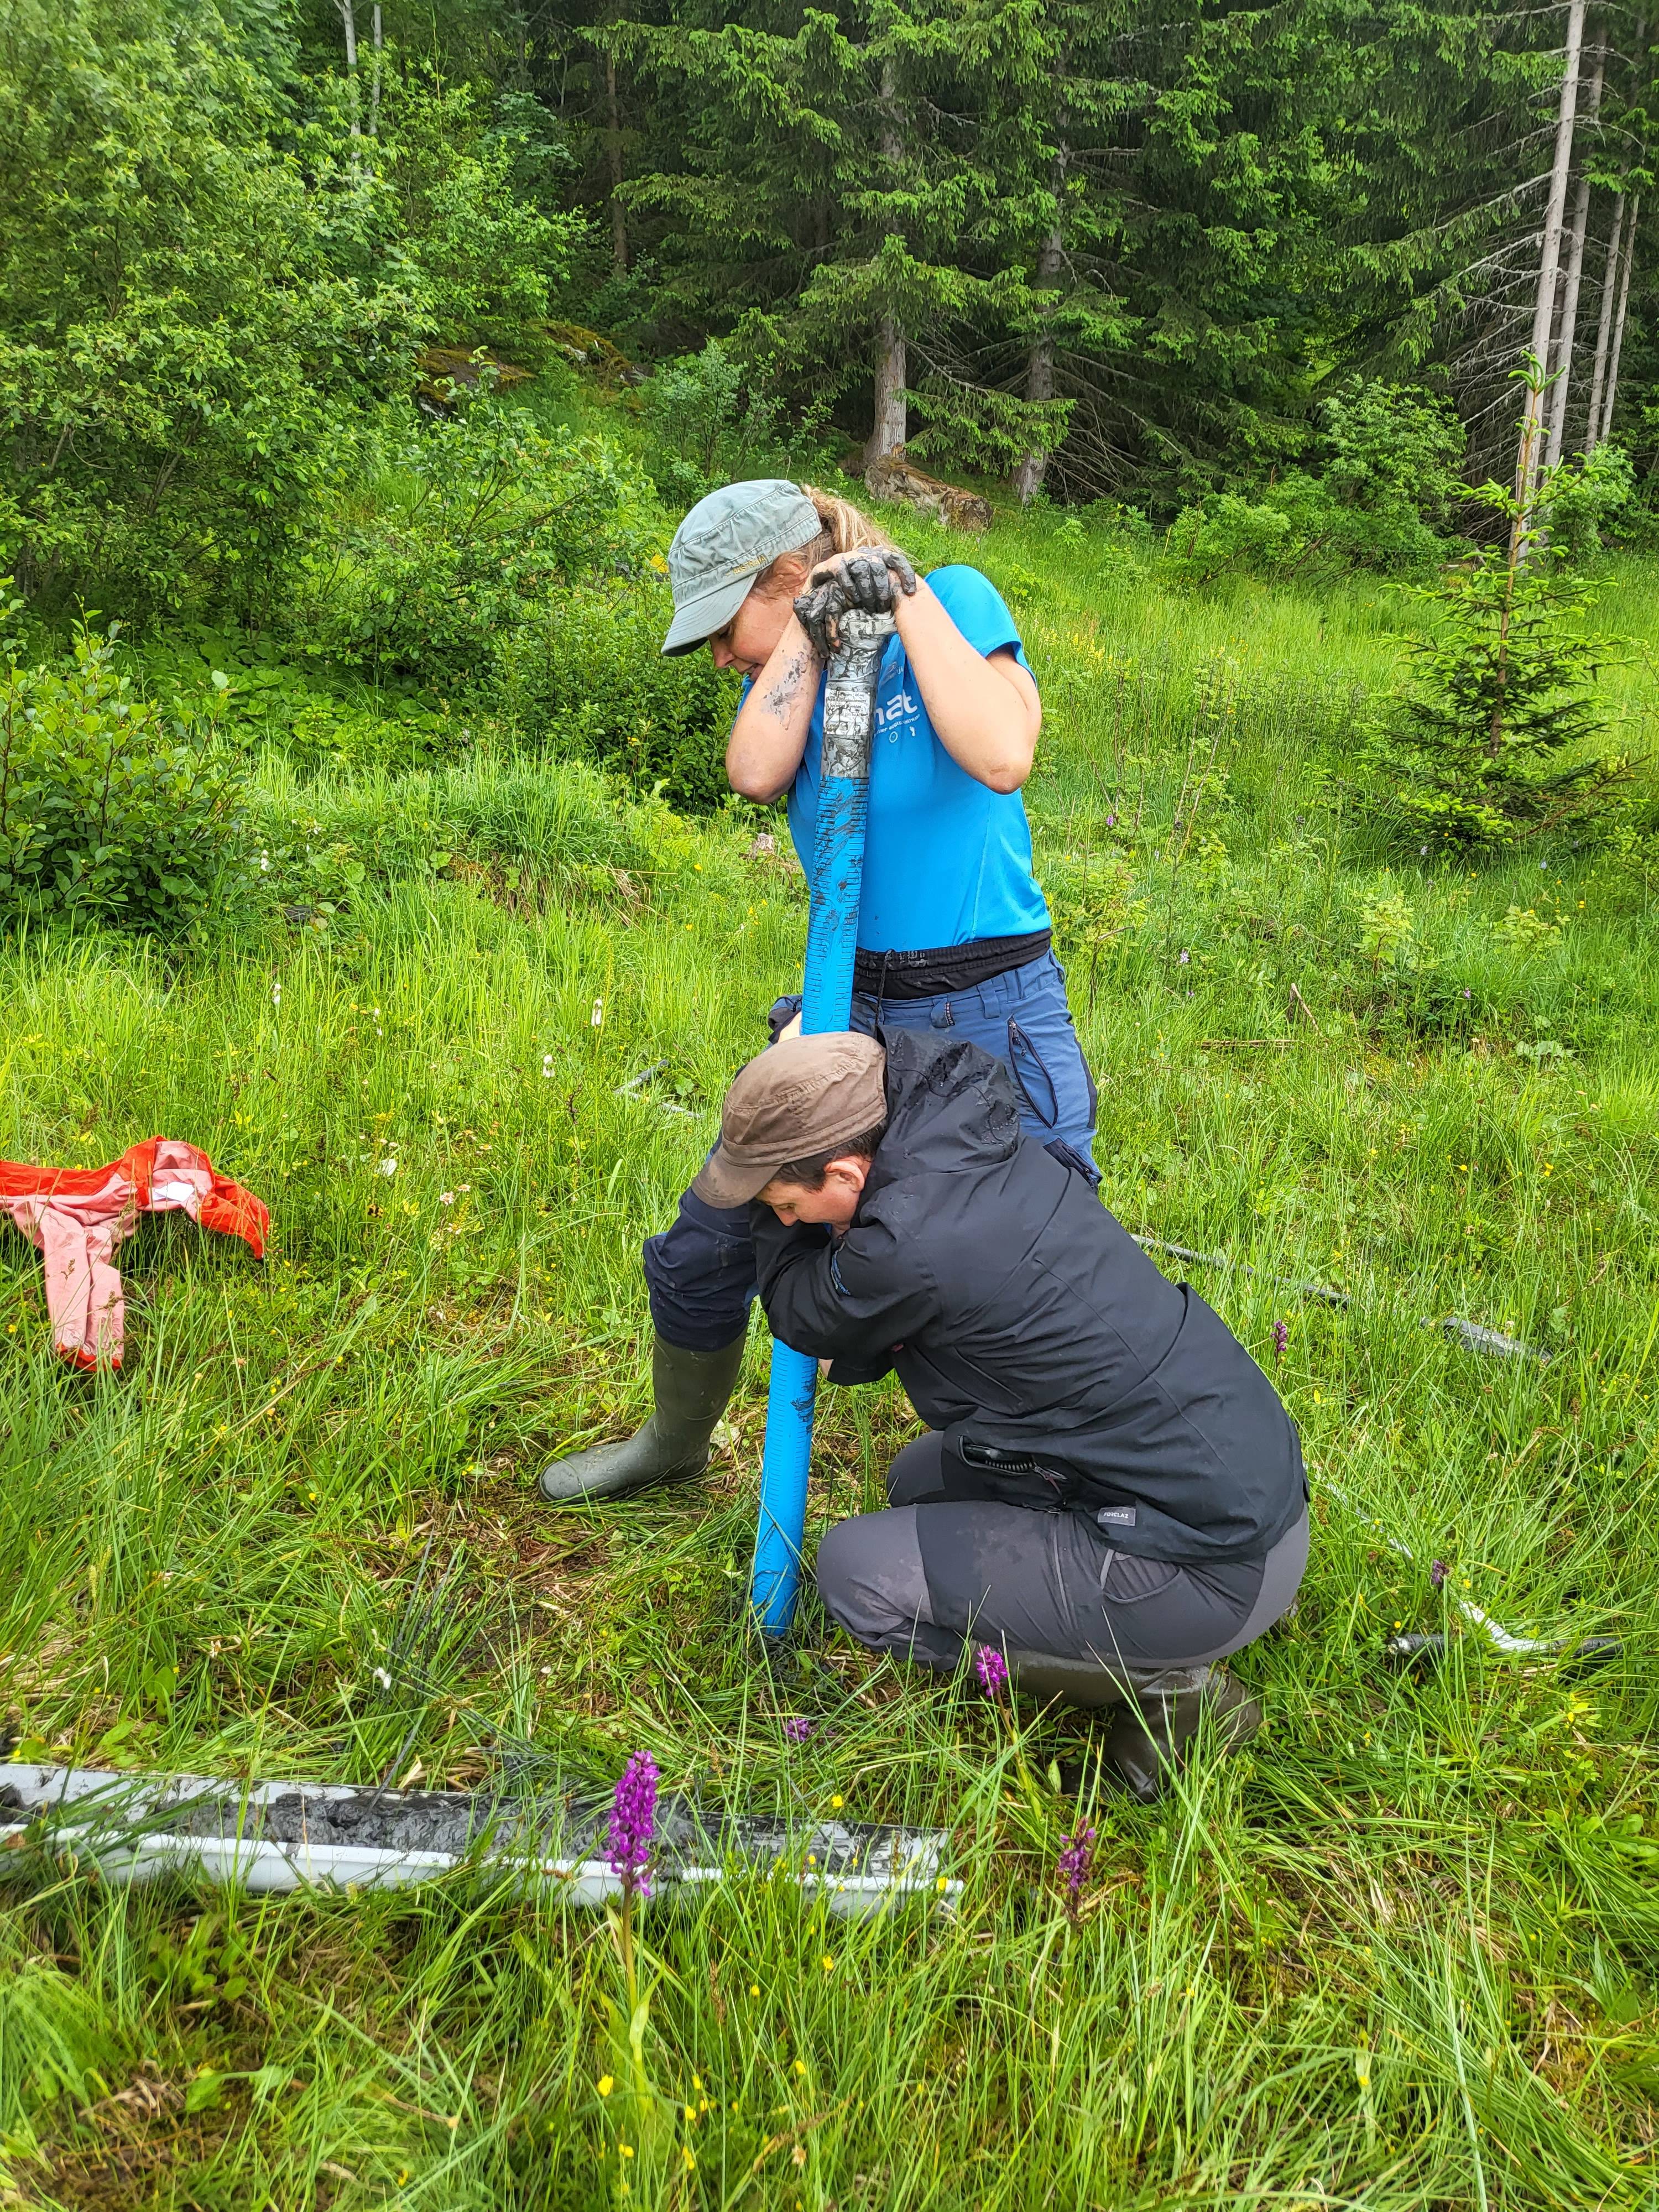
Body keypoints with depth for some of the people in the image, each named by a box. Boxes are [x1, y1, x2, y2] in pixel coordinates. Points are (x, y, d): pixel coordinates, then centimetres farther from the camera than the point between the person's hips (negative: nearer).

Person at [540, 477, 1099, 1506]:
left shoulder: (956, 598, -6)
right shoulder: (795, 657, 9)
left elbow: (1001, 757, -24)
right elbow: (756, 771, -13)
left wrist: (906, 593, -16)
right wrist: (813, 626, -9)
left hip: (994, 1012, -5)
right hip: (853, 1004, 5)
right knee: (706, 1248, 9)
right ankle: (675, 1443, 37)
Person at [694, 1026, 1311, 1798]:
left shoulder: (909, 1249, -26)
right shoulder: (978, 1145, 0)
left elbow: (801, 1318, -2)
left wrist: (784, 1206, 7)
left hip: (1209, 1569, -9)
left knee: (856, 1570, -2)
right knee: (922, 1481, 23)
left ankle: (1161, 1681, 3)